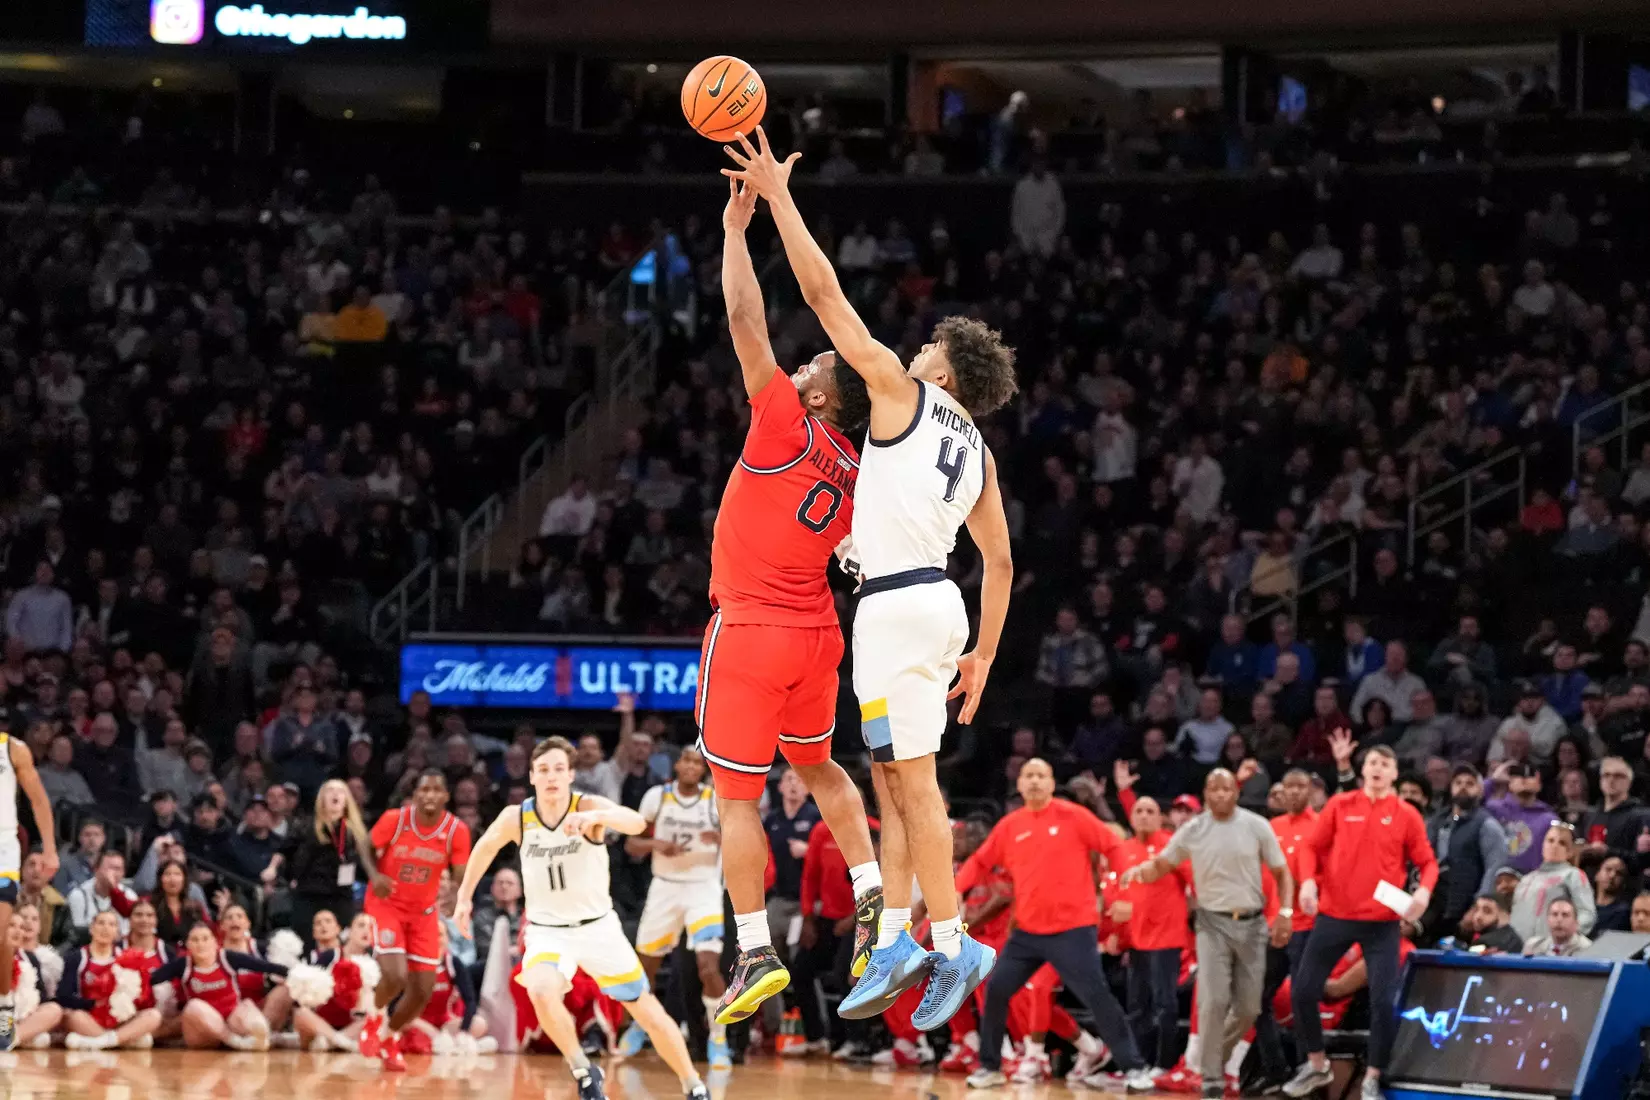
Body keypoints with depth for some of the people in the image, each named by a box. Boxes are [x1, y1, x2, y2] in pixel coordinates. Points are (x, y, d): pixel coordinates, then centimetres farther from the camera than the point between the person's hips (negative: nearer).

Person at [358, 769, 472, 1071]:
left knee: (422, 990, 3)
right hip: (387, 903, -3)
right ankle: (375, 1018, 12)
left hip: (424, 911, 3)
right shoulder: (394, 819, -17)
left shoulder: (457, 830, -14)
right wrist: (375, 876, -22)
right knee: (394, 978, -21)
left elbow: (462, 877, -11)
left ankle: (391, 1039, 29)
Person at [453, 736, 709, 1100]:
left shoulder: (588, 806, -19)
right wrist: (464, 897, 15)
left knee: (648, 1012, 5)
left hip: (598, 926, 0)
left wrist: (595, 817, -59)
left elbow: (636, 824, -40)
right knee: (541, 992, -31)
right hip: (547, 930, 0)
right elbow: (486, 847, 10)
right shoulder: (516, 818, -12)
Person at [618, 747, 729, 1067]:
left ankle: (718, 1040, -4)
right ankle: (639, 1024, 41)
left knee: (709, 967, -20)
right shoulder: (657, 797, -5)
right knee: (645, 964, 14)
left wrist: (721, 839, -29)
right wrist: (655, 844, -21)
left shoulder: (718, 800, -9)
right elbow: (631, 844, 0)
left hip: (703, 889, -3)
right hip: (665, 887, 3)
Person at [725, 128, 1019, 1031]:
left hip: (897, 602, -8)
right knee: (892, 779, 11)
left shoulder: (903, 390, 0)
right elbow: (999, 559, 19)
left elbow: (826, 295, -4)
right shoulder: (977, 449, 19)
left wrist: (778, 197, 0)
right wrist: (982, 654, 24)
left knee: (912, 778, -8)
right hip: (937, 603, 8)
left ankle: (953, 944, -10)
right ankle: (895, 945, 7)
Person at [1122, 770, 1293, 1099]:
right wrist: (1139, 869, -16)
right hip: (1213, 923, -1)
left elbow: (1281, 873, 4)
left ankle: (1218, 1058, 29)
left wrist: (1284, 912, -9)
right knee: (1213, 1001, -14)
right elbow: (1161, 865, 8)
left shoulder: (1257, 826, -1)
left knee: (1249, 1007, 4)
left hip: (1252, 923, 1)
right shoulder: (1193, 831, 0)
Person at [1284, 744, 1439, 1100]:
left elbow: (1426, 861, 3)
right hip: (1334, 914, 2)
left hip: (1382, 921, -2)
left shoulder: (1406, 815, 0)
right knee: (1304, 990, 2)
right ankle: (1316, 1065, 23)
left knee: (1385, 1000, -6)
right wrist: (1309, 880, -10)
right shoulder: (1339, 806, 4)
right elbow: (1315, 847, 7)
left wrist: (1424, 890, -17)